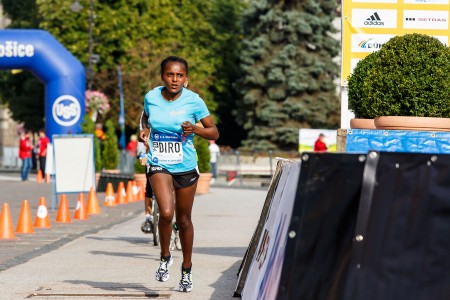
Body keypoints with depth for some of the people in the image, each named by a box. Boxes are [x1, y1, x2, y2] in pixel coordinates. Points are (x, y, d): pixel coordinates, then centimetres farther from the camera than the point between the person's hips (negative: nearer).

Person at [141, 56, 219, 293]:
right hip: (159, 166, 0)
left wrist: (194, 129, -21)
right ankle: (165, 257, 4)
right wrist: (145, 131, 3)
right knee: (166, 213, -22)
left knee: (183, 220, 11)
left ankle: (186, 270, 29)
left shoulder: (194, 101, -10)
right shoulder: (151, 98, -4)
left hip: (186, 167, 0)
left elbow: (214, 133, -5)